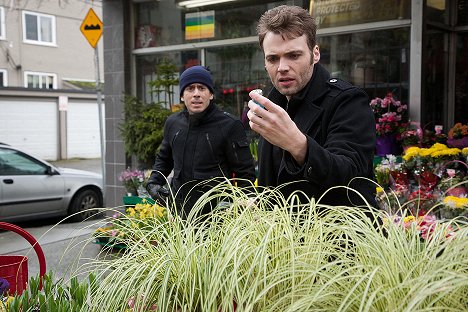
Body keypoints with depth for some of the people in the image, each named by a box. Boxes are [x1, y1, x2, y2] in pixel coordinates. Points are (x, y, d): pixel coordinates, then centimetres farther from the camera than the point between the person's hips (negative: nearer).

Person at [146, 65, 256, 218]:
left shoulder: (230, 125, -7)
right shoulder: (173, 122, 9)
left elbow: (246, 173, -5)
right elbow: (164, 158, 26)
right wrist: (153, 182, 10)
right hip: (178, 210, 5)